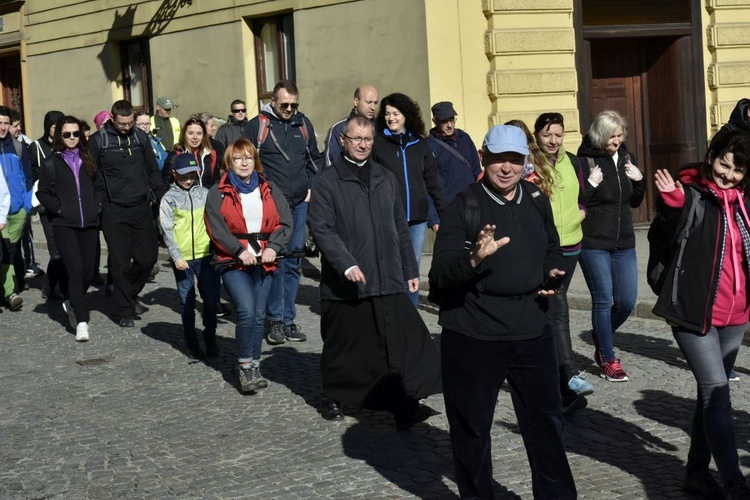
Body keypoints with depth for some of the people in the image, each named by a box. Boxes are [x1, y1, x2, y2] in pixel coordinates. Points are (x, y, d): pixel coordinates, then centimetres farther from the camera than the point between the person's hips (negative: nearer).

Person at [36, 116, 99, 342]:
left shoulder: (88, 160, 11)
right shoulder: (51, 162, 4)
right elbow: (42, 193, 6)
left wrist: (97, 206, 3)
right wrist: (59, 208, -8)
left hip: (89, 223, 3)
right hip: (64, 224, -3)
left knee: (88, 271, 5)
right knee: (75, 269, -15)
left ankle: (72, 303, 35)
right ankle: (81, 321, -14)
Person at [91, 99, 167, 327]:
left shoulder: (140, 137, 7)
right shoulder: (98, 141, -3)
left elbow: (152, 170, 11)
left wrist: (163, 198, 5)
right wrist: (96, 204, -8)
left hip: (141, 207, 3)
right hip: (114, 211, -3)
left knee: (148, 257, 3)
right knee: (121, 262, 0)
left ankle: (130, 294, 28)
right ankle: (126, 311, 10)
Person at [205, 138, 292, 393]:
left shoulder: (269, 190, 13)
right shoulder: (218, 193, 4)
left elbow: (285, 223, 5)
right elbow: (216, 227, -6)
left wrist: (273, 247, -12)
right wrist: (239, 251, -18)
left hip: (265, 261, 3)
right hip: (233, 261, -3)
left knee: (259, 315, 5)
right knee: (247, 311, -18)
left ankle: (254, 366, 16)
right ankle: (244, 365, -5)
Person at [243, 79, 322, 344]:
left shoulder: (303, 124, 11)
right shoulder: (257, 125, -3)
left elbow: (314, 159, 21)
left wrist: (311, 188, 12)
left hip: (299, 204, 4)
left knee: (293, 263, 7)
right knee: (274, 261, -7)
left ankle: (288, 319, 14)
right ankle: (276, 320, 2)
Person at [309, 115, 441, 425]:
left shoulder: (386, 179, 15)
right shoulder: (327, 182, -2)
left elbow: (400, 228, 19)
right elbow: (322, 229, -11)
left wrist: (410, 269, 16)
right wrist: (346, 264, -23)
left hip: (387, 282, 3)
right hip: (343, 284, -3)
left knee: (400, 344, -5)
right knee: (341, 347, 10)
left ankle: (404, 406, -3)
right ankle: (334, 398, 29)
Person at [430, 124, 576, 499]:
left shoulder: (536, 201, 6)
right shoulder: (463, 205, -10)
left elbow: (551, 249, 24)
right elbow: (440, 274, -17)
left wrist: (552, 272, 3)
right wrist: (473, 258, -35)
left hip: (531, 330, 5)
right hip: (473, 335, -5)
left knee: (546, 419, 15)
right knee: (472, 427, 9)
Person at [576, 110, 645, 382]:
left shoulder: (626, 157, 8)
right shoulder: (585, 160, -9)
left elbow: (635, 202, 17)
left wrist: (639, 180, 0)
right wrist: (591, 184, -22)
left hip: (623, 242, 6)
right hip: (593, 243, -5)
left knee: (627, 301, 4)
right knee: (603, 300, -2)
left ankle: (601, 342, 30)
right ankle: (608, 361, 10)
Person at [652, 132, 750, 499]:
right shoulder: (692, 194, -9)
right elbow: (668, 234, -24)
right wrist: (672, 202, -40)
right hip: (694, 311, -7)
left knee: (712, 393, 14)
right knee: (717, 392, -11)